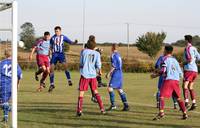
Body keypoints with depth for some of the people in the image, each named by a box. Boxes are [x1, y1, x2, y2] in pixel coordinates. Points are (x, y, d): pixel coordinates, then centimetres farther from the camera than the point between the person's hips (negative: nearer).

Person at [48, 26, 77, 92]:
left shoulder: (63, 37, 4)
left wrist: (74, 42, -16)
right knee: (51, 68, -2)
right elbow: (50, 46, 17)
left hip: (61, 53, -2)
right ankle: (52, 84, 11)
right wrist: (51, 49, -1)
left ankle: (69, 80, -21)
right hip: (54, 54, 2)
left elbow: (70, 42, 3)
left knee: (65, 65, -27)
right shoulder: (52, 38, 7)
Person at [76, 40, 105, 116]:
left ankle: (79, 111, -8)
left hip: (85, 75, -2)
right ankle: (102, 109, 14)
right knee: (95, 91, 16)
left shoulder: (84, 51, 1)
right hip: (93, 75, 2)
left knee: (81, 92, 1)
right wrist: (99, 71, 16)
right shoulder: (97, 54, 4)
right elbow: (98, 65, -3)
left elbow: (81, 63, 6)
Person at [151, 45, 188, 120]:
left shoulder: (165, 59, 2)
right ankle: (185, 113, 14)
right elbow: (180, 73, 19)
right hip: (176, 80, 6)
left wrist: (155, 75, 4)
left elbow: (163, 71, -9)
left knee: (162, 96, -11)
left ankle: (161, 112, -29)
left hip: (168, 79, -6)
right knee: (178, 98, 17)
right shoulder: (175, 60, 20)